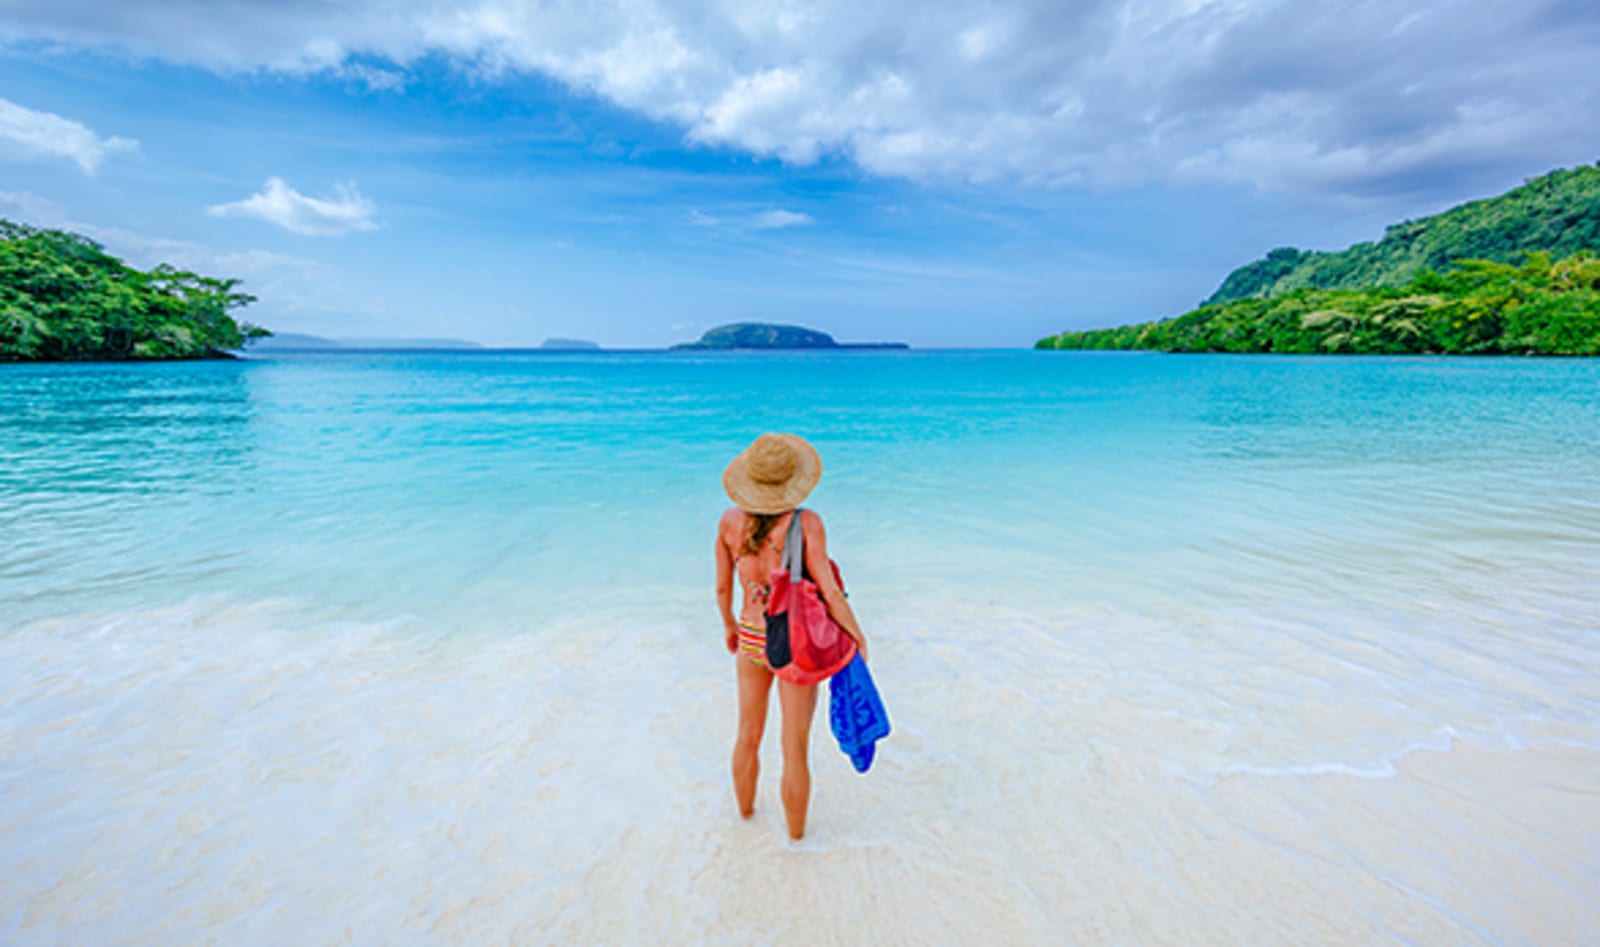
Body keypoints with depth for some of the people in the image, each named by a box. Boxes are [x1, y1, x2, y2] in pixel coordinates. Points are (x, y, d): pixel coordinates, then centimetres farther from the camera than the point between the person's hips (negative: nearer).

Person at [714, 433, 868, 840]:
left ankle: (745, 810, 51)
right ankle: (796, 836, 35)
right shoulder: (806, 522, -19)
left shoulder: (730, 521, -7)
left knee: (749, 734, 26)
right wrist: (858, 637, -6)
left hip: (750, 638, 4)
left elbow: (722, 587, 4)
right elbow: (828, 592, -20)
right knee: (795, 749, 14)